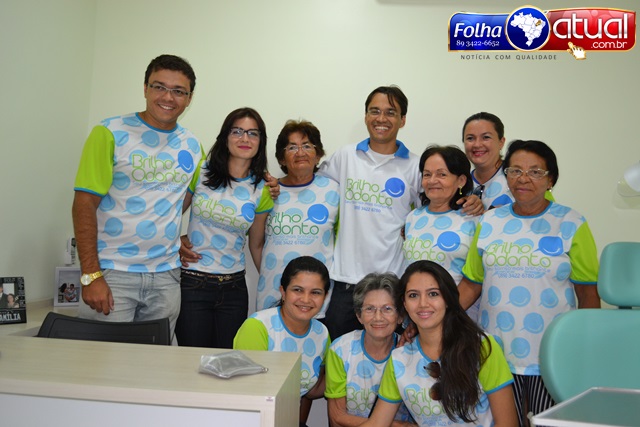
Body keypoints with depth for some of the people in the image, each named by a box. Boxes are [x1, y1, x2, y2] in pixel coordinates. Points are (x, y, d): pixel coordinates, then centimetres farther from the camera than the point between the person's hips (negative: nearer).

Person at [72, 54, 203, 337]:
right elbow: (85, 203, -9)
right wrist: (91, 275, -14)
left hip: (166, 275, 4)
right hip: (112, 272, -4)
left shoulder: (192, 146, 9)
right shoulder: (110, 133, -5)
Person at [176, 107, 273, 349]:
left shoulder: (262, 191, 2)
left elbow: (256, 245, 10)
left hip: (234, 287, 2)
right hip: (192, 283, -2)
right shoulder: (200, 172, -3)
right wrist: (177, 242, -10)